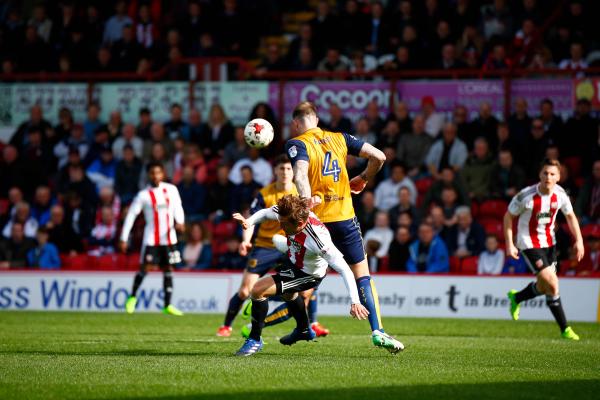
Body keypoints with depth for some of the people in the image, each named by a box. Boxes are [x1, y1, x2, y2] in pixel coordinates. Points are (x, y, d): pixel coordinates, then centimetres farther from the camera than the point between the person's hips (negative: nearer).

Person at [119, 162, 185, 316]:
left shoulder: (171, 190, 1)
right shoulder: (143, 195, -6)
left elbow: (178, 208, 11)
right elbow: (131, 215, -3)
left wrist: (180, 222, -10)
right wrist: (124, 238, -7)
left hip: (169, 238, 3)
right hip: (151, 238, -3)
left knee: (168, 269, 4)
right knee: (144, 267, -6)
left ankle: (167, 305, 7)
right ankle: (132, 297, 16)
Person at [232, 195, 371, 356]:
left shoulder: (318, 240, -43)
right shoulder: (287, 213, -27)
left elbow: (344, 269, -40)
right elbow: (265, 213, -5)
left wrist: (355, 302, -44)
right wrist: (249, 222, -25)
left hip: (308, 274, -8)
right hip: (293, 261, 8)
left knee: (258, 290, -20)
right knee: (288, 293, 37)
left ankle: (255, 340, 0)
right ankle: (304, 330, 66)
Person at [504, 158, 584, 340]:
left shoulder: (560, 194, -8)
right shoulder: (526, 196, -22)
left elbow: (570, 216, 9)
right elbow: (508, 216, -9)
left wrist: (579, 240, -1)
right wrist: (509, 244, -13)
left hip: (549, 242, 6)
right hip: (529, 243, -6)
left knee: (544, 287, 13)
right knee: (552, 284, -15)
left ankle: (516, 298, 43)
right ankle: (565, 329, -3)